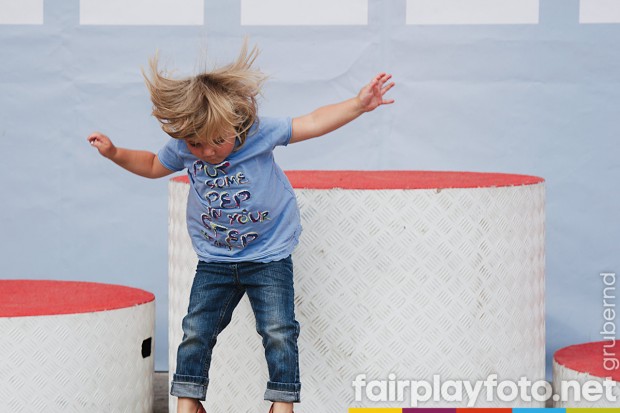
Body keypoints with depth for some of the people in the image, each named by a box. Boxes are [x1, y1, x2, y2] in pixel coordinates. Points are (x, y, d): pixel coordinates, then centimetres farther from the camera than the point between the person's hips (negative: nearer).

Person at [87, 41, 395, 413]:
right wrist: (114, 153, 5)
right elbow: (153, 166, 15)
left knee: (279, 330, -8)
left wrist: (359, 104, -23)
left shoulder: (260, 133, -17)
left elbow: (314, 123, -15)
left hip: (269, 257, -3)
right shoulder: (181, 148, -8)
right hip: (214, 262, 3)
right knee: (197, 330, 3)